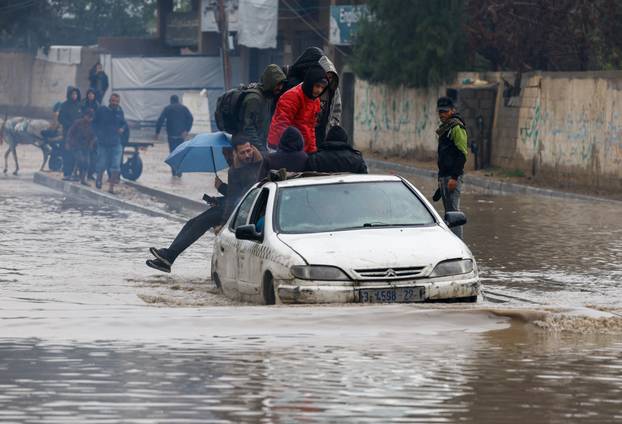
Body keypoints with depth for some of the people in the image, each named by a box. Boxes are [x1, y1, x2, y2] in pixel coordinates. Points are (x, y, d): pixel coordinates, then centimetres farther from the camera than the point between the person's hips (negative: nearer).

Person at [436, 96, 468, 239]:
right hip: (444, 176, 10)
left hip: (453, 176, -10)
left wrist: (454, 178, -22)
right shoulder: (445, 129, 20)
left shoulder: (457, 128, -11)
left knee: (453, 211, -12)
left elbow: (462, 154, -18)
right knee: (449, 212, 12)